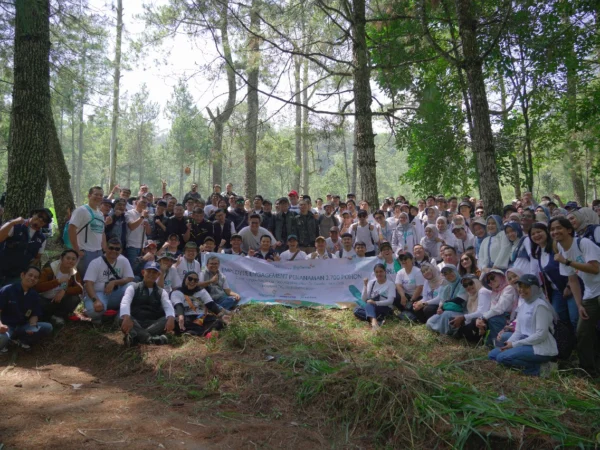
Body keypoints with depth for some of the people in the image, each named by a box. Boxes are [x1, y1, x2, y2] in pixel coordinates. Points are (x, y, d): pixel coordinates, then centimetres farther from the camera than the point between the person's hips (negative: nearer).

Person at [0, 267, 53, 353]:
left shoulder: (34, 295, 2)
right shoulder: (7, 290, -11)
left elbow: (35, 314, 4)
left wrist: (32, 326, -18)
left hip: (22, 327, 5)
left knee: (47, 327, -18)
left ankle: (24, 340, 5)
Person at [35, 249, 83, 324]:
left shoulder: (75, 273, -5)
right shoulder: (49, 269, -16)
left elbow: (80, 288, -20)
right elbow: (38, 287, -29)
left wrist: (64, 291, -34)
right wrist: (58, 281, -36)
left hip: (60, 300, 3)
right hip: (45, 300, -3)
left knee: (76, 298, -26)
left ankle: (58, 315, -3)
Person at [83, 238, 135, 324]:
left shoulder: (123, 261, -2)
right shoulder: (95, 263, -11)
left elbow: (130, 279, -7)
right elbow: (88, 284, -20)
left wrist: (114, 282, -25)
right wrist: (96, 300, -36)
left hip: (115, 295, 3)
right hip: (98, 293, -3)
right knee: (94, 309, -37)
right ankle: (97, 315, 3)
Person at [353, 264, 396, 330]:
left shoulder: (390, 284, -2)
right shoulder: (371, 283, 8)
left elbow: (390, 301, -14)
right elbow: (364, 300, 1)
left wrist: (375, 302, -25)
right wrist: (365, 286, -11)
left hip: (385, 309, -5)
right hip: (371, 308, 5)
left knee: (369, 304, -33)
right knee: (357, 311, -24)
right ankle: (378, 319, -36)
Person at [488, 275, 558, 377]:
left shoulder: (540, 305, -15)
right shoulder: (523, 306, 12)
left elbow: (541, 335, -21)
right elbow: (518, 331, 12)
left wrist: (514, 344, -17)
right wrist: (508, 343, -8)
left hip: (541, 348, -9)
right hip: (527, 343, 9)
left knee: (502, 357, -24)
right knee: (493, 354, 4)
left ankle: (535, 368, -7)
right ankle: (529, 365, 3)